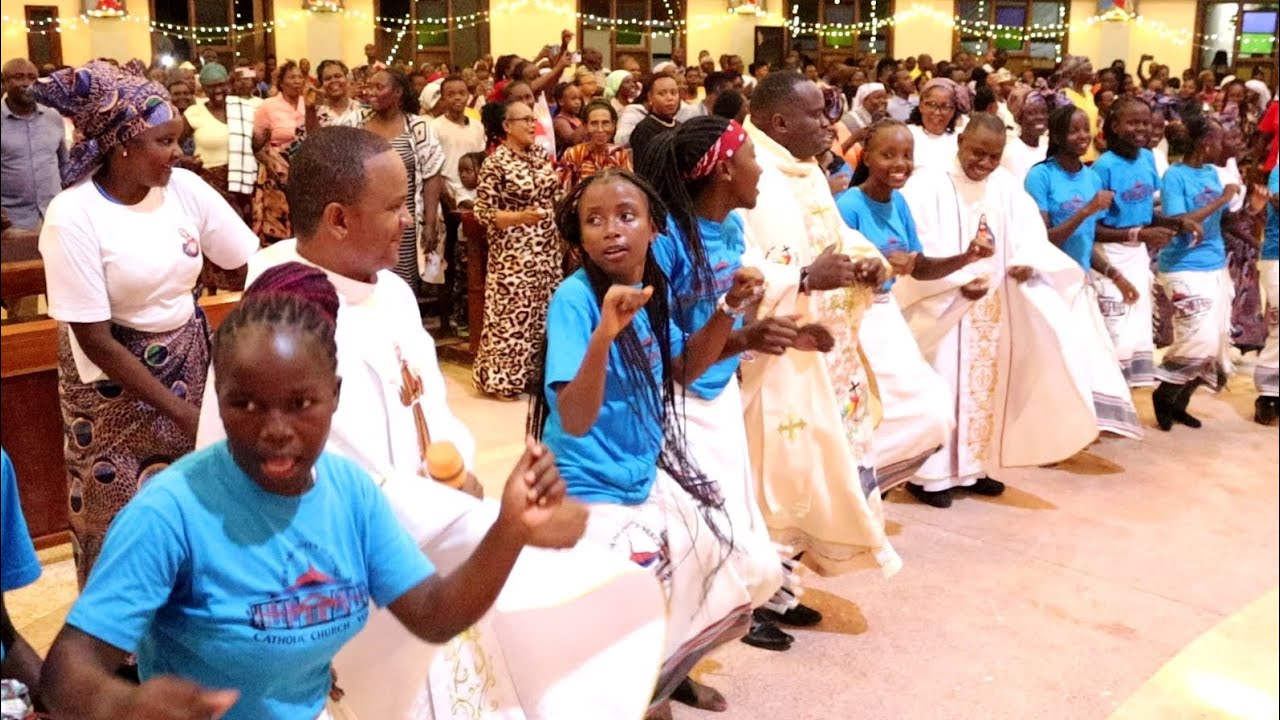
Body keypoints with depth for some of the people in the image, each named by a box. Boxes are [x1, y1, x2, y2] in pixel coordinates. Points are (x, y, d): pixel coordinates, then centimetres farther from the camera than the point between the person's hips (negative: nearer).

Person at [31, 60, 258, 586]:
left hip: (188, 359, 4)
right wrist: (182, 412, -20)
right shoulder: (73, 216, -21)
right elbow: (96, 341, -20)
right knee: (123, 512, 10)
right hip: (113, 377, -4)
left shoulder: (185, 188, -8)